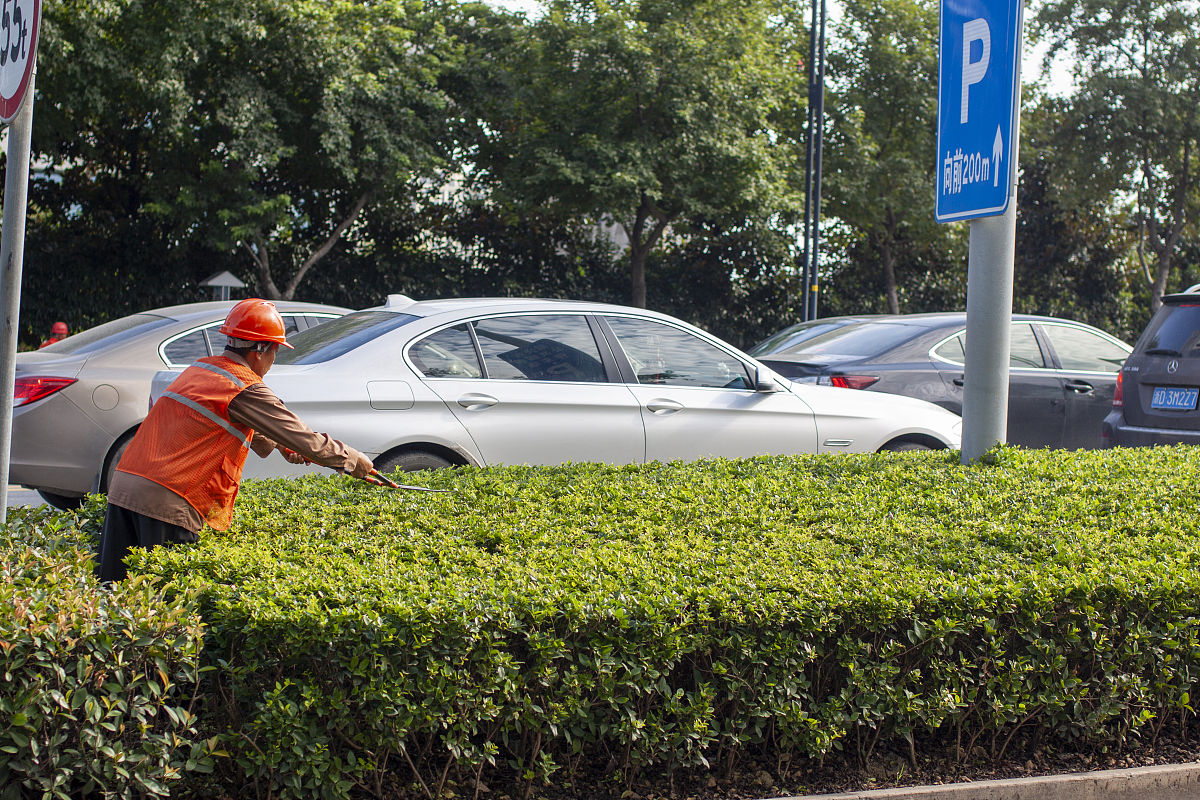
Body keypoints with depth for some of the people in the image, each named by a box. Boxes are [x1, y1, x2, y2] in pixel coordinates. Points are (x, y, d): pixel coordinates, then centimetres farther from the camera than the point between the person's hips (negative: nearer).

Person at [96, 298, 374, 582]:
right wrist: (353, 460, 11)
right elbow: (305, 440, -2)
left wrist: (278, 445, 47)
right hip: (167, 500, -8)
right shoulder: (245, 390, -6)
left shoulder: (199, 369, 20)